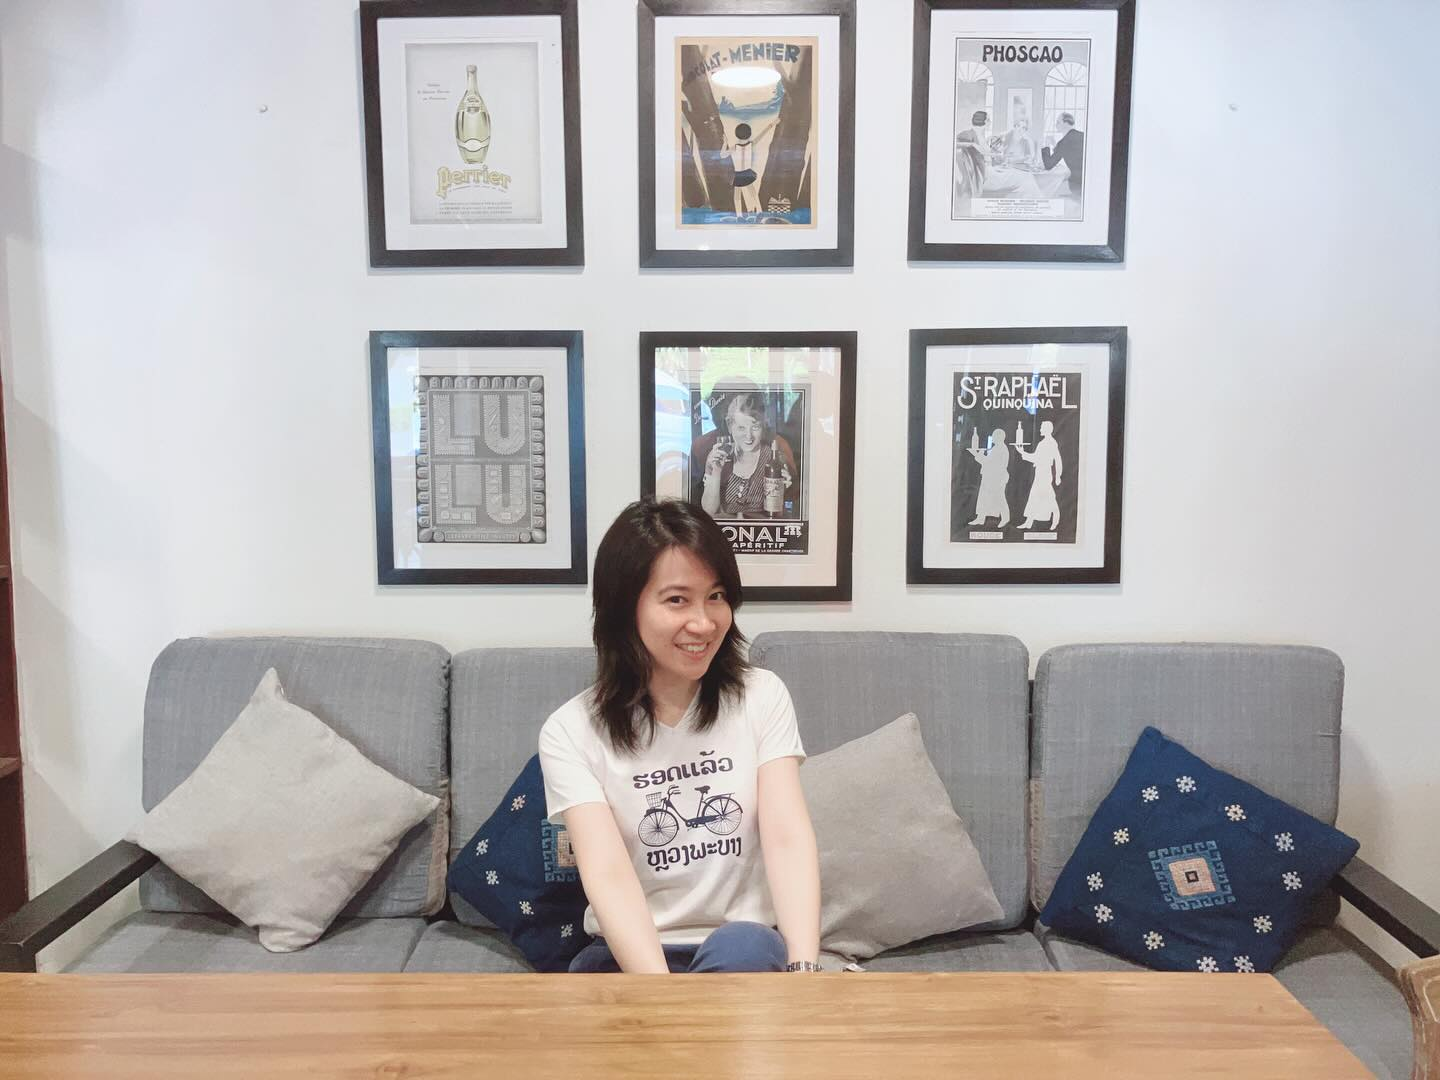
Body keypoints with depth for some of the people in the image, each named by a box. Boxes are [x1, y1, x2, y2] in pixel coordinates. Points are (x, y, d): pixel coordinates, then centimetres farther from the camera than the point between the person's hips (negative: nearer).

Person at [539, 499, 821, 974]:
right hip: (629, 953, 0)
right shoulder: (571, 732, -5)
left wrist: (803, 966, -28)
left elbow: (788, 837, -11)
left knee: (741, 947, -34)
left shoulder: (761, 696, 0)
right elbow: (609, 875, -17)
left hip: (747, 951, 1)